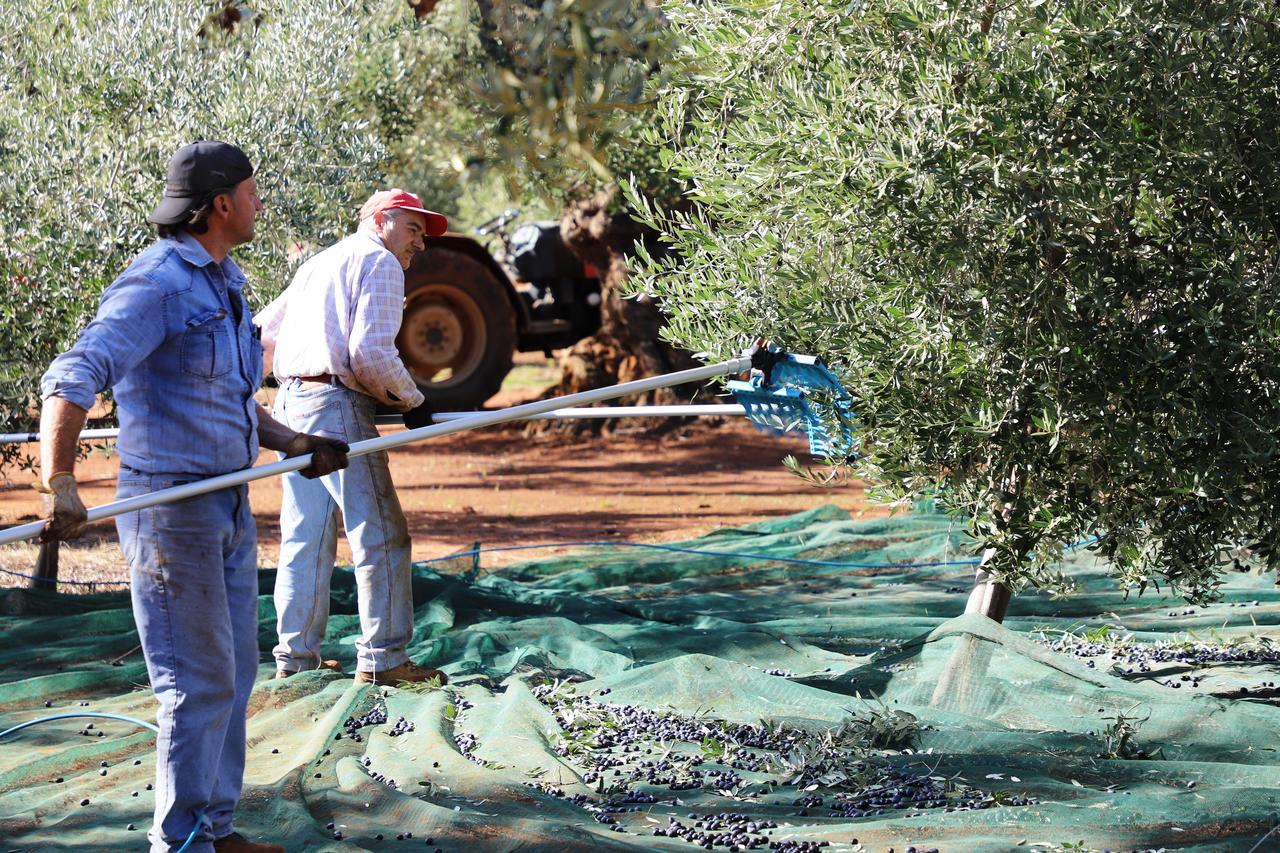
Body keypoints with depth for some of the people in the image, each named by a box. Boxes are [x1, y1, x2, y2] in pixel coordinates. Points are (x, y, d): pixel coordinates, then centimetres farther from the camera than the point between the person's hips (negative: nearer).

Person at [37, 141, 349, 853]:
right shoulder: (156, 286, -18)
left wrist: (291, 444, 15)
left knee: (234, 674, 14)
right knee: (200, 683, -4)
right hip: (172, 506, -9)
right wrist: (60, 485, -37)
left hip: (228, 502, 9)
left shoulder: (224, 281, 12)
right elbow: (72, 382, -28)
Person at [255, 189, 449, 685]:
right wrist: (411, 402, -2)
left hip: (289, 403, 9)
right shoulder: (379, 262, -2)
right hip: (336, 406, -9)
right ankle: (382, 659, -6)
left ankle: (295, 656, 14)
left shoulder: (318, 264, 25)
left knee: (306, 537, 12)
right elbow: (370, 352, -14)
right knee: (382, 536, -5)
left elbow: (259, 333, 29)